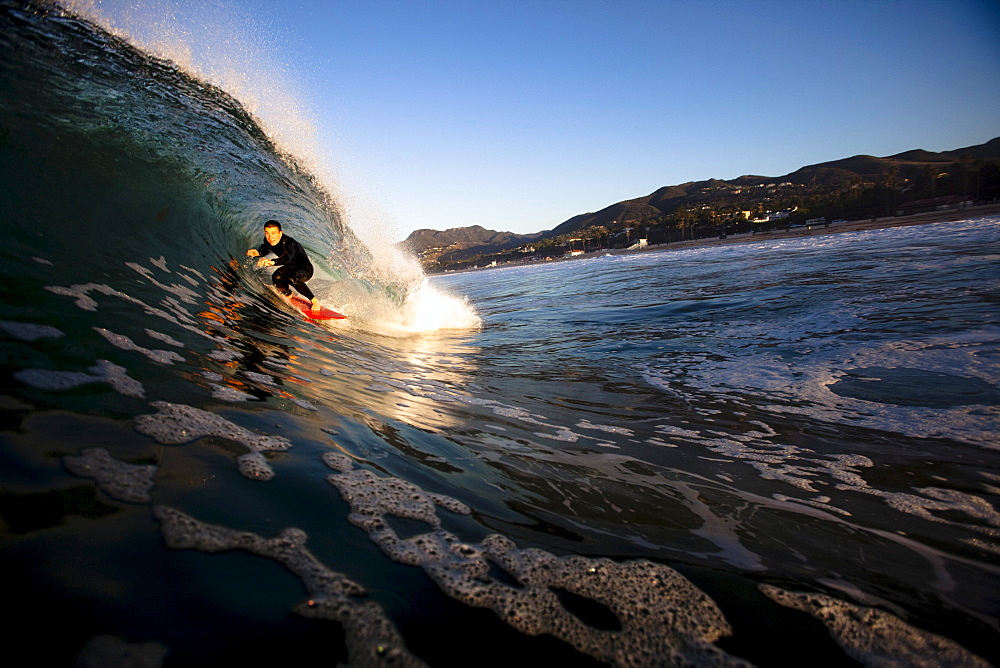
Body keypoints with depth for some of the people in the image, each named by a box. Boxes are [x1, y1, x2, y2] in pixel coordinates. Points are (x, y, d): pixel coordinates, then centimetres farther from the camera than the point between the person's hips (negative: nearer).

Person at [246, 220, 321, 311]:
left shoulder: (290, 243, -34)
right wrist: (257, 253, -23)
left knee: (291, 278, -37)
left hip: (306, 269, -7)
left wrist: (272, 262, -72)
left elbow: (287, 257, -53)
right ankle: (288, 295, 10)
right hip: (291, 267, 7)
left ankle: (314, 300, -19)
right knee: (276, 277, -24)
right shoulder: (268, 241, -12)